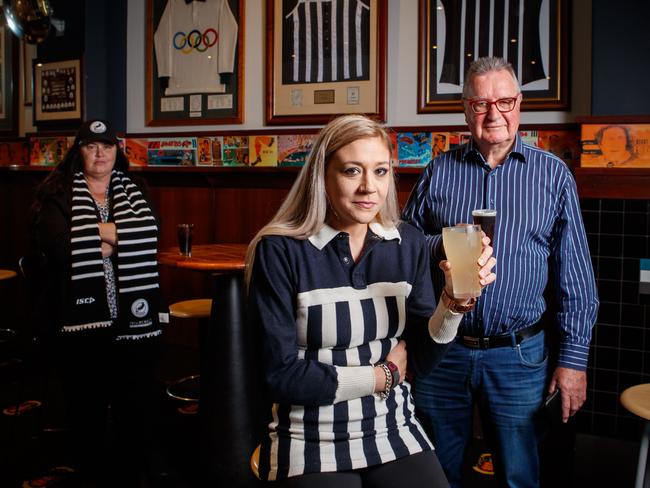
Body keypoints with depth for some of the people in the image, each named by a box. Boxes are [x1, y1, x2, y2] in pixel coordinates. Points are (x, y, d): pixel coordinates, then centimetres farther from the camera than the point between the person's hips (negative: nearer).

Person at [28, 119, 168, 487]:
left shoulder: (135, 191, 11)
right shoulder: (58, 194, 1)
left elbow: (149, 234, -7)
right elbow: (57, 246, -16)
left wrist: (99, 233, -13)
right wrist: (117, 234, -11)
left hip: (135, 317, 2)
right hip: (82, 319, -2)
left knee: (136, 408, 9)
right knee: (87, 408, 13)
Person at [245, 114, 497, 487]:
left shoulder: (408, 243, -1)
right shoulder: (279, 251, -14)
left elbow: (421, 359, 0)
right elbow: (282, 375, -15)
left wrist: (456, 299, -18)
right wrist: (383, 376, -8)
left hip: (395, 432, 4)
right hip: (310, 444, -4)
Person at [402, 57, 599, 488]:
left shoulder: (553, 174, 0)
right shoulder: (440, 171, 3)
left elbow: (576, 278, 0)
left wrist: (574, 358, -4)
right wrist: (441, 244, -14)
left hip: (518, 355, -1)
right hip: (443, 350, 1)